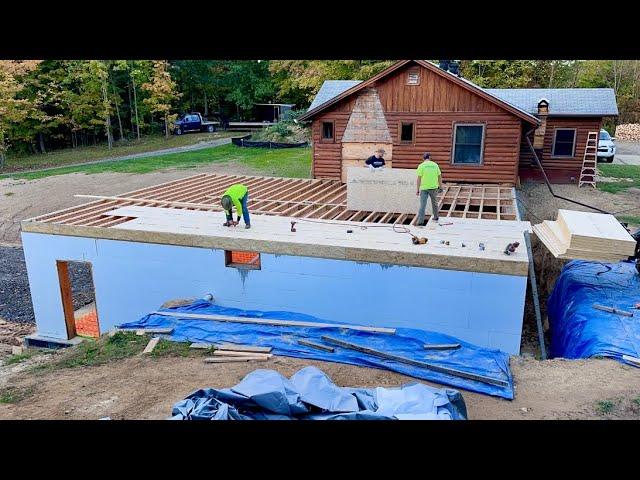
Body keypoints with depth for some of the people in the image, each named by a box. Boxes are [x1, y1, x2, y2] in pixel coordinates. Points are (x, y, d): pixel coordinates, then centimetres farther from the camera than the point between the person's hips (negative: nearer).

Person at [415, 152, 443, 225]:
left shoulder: (421, 166, -7)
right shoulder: (435, 165, 4)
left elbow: (419, 179, -10)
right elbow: (439, 177, 7)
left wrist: (417, 190, -6)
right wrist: (440, 187, 17)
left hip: (424, 188, -3)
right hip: (434, 187, 3)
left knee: (422, 205, -5)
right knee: (434, 203, 22)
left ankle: (420, 221, -11)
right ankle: (435, 217, 37)